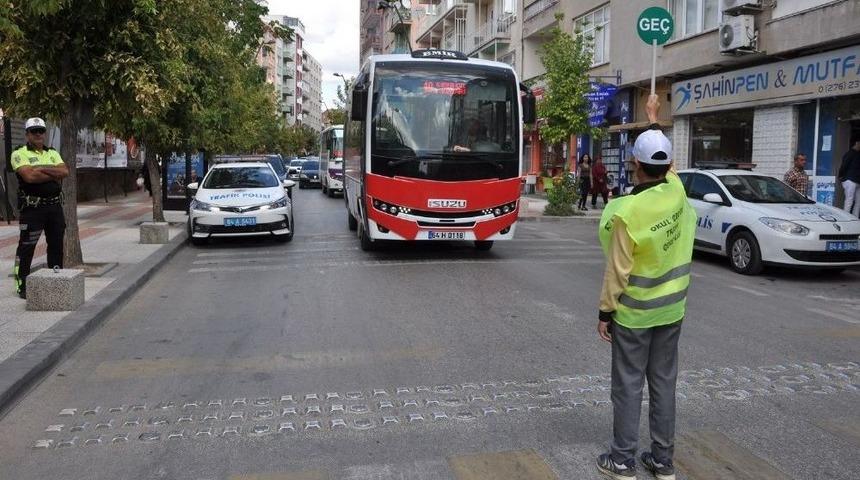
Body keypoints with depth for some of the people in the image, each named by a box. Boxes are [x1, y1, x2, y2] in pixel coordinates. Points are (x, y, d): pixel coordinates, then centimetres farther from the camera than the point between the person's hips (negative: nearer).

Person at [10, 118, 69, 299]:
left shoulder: (53, 153, 15)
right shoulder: (19, 154, -2)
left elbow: (65, 171, -3)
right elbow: (30, 176, -19)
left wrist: (42, 168, -14)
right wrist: (55, 174, -9)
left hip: (55, 206, 6)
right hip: (32, 207, -6)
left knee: (56, 244, 12)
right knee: (26, 247, -3)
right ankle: (22, 286, 2)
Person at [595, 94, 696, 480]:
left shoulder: (627, 212, -21)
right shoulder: (677, 191, -6)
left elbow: (617, 271, -17)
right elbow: (666, 162, 17)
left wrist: (605, 312, -5)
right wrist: (653, 118, 30)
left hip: (633, 314, -5)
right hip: (672, 309, 6)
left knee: (628, 387, 5)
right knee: (664, 384, 13)